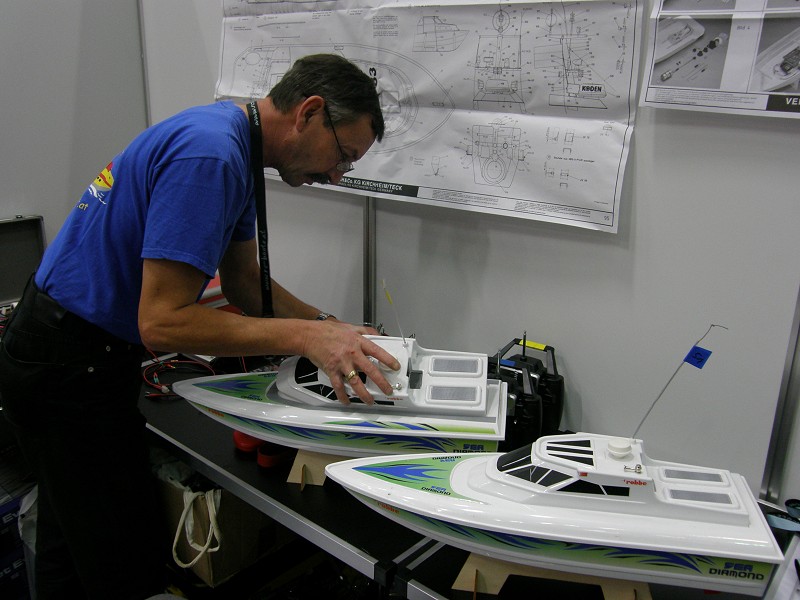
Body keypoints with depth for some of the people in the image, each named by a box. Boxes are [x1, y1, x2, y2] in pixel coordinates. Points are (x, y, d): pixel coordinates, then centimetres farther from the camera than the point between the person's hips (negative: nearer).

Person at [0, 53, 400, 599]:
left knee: (73, 544, 24)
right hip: (72, 367, -10)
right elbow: (161, 321, -28)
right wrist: (305, 336, -27)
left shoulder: (232, 144, 6)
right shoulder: (209, 155, -26)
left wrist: (332, 329, 0)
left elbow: (244, 282, 10)